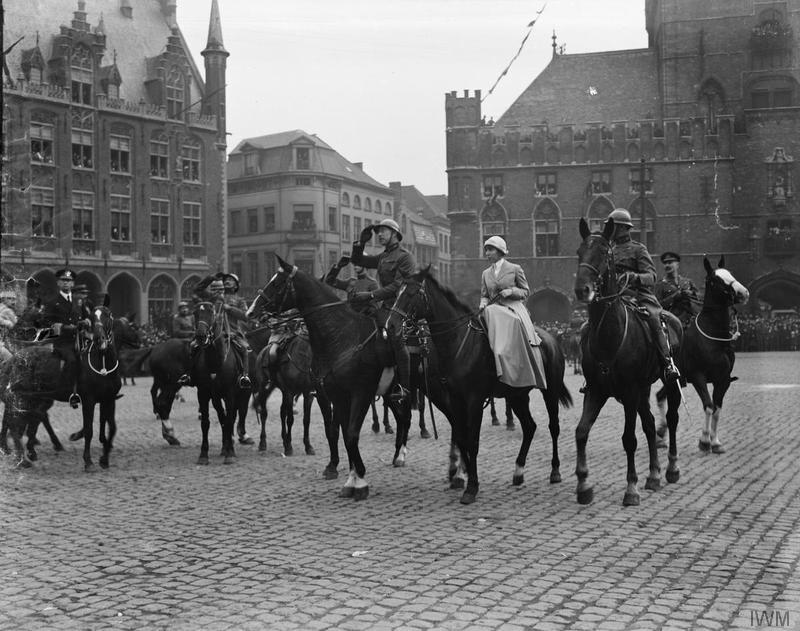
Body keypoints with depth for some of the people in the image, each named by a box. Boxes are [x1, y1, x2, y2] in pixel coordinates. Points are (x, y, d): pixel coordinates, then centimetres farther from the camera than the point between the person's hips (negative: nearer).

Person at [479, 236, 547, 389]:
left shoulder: (515, 269, 6)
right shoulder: (486, 273, 18)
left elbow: (526, 291, 8)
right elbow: (484, 295, 20)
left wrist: (511, 291, -10)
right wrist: (483, 303, -2)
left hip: (514, 307, -3)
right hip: (494, 309, 3)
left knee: (515, 323, -35)